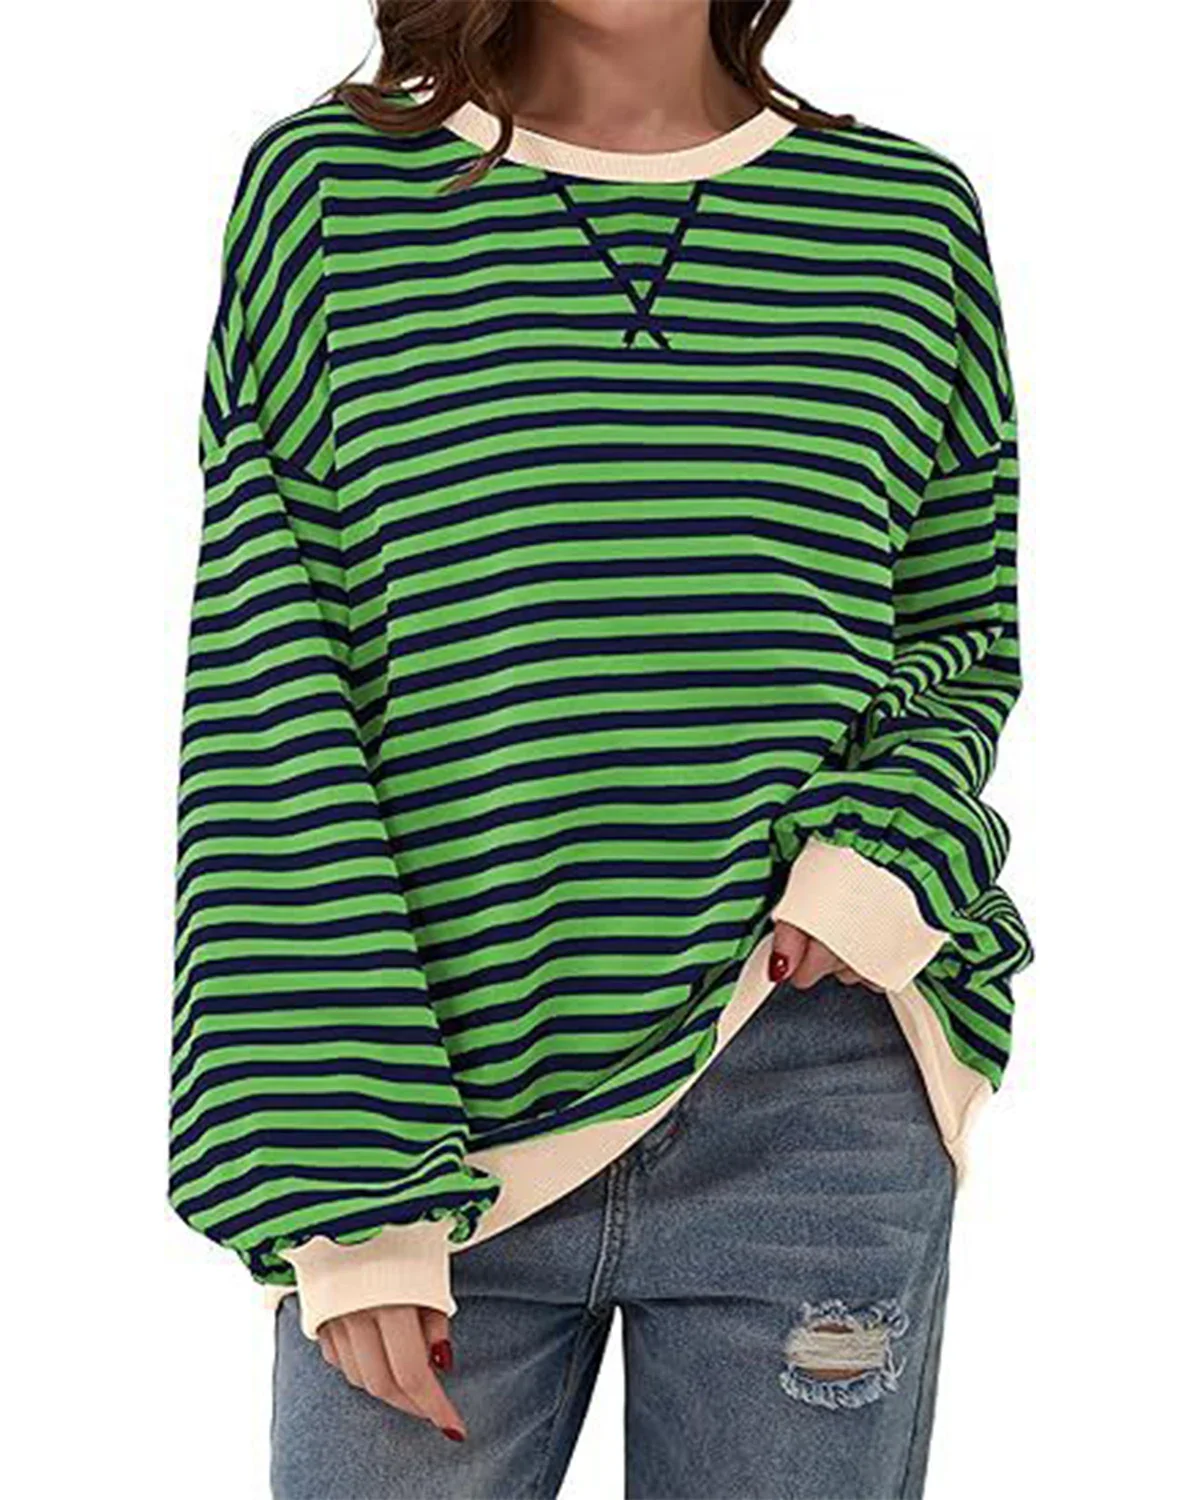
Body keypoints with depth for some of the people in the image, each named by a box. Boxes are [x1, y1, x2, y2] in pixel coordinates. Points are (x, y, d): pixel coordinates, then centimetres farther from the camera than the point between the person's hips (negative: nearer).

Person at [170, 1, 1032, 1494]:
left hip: (816, 1114, 2)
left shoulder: (915, 218, 5)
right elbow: (263, 698, -4)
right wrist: (344, 1181, -10)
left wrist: (881, 854, -9)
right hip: (432, 1129, -1)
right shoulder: (328, 190, 0)